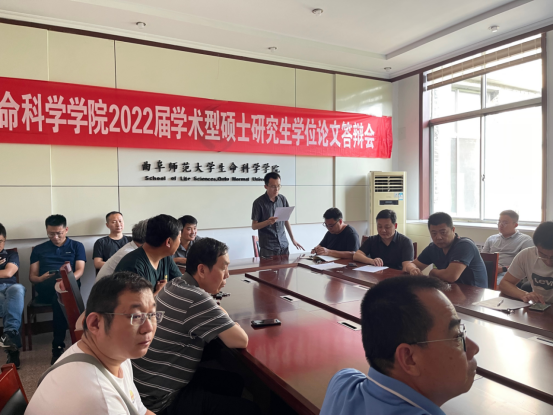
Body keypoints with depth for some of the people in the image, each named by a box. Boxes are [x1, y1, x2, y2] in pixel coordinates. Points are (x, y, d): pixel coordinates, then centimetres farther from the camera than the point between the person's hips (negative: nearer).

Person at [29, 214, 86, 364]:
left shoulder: (76, 246, 16)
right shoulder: (38, 249, 21)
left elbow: (80, 271, 3)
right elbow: (32, 276, 14)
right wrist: (41, 278, -11)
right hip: (45, 289, 1)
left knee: (60, 297, -38)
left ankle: (58, 346, -31)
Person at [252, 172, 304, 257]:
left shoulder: (283, 199, 4)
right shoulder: (258, 203, -9)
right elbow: (254, 226, -5)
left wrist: (293, 239, 14)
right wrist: (268, 222, -23)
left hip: (283, 245, 4)